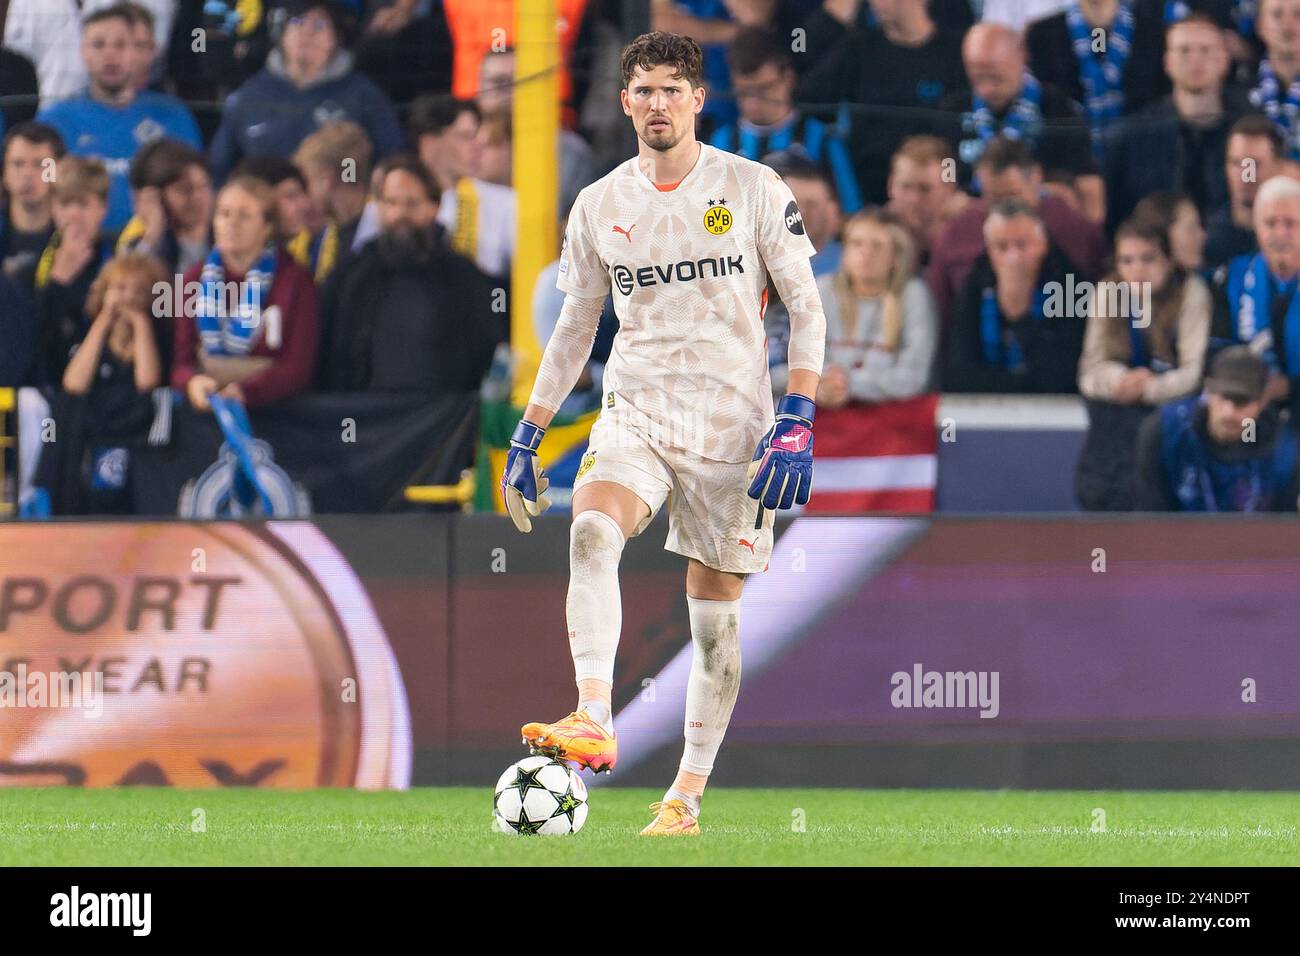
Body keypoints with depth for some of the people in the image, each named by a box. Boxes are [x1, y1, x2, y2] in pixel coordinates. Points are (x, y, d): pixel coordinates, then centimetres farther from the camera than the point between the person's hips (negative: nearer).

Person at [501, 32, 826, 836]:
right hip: (637, 411, 2)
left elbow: (806, 308, 0)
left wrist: (798, 420, -11)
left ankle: (688, 795, 12)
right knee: (592, 532, -28)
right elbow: (575, 327, 17)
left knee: (715, 605, 3)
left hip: (733, 420, -2)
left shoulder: (755, 190, -1)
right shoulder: (599, 207, 8)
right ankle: (593, 723, -39)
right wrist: (528, 436, 13)